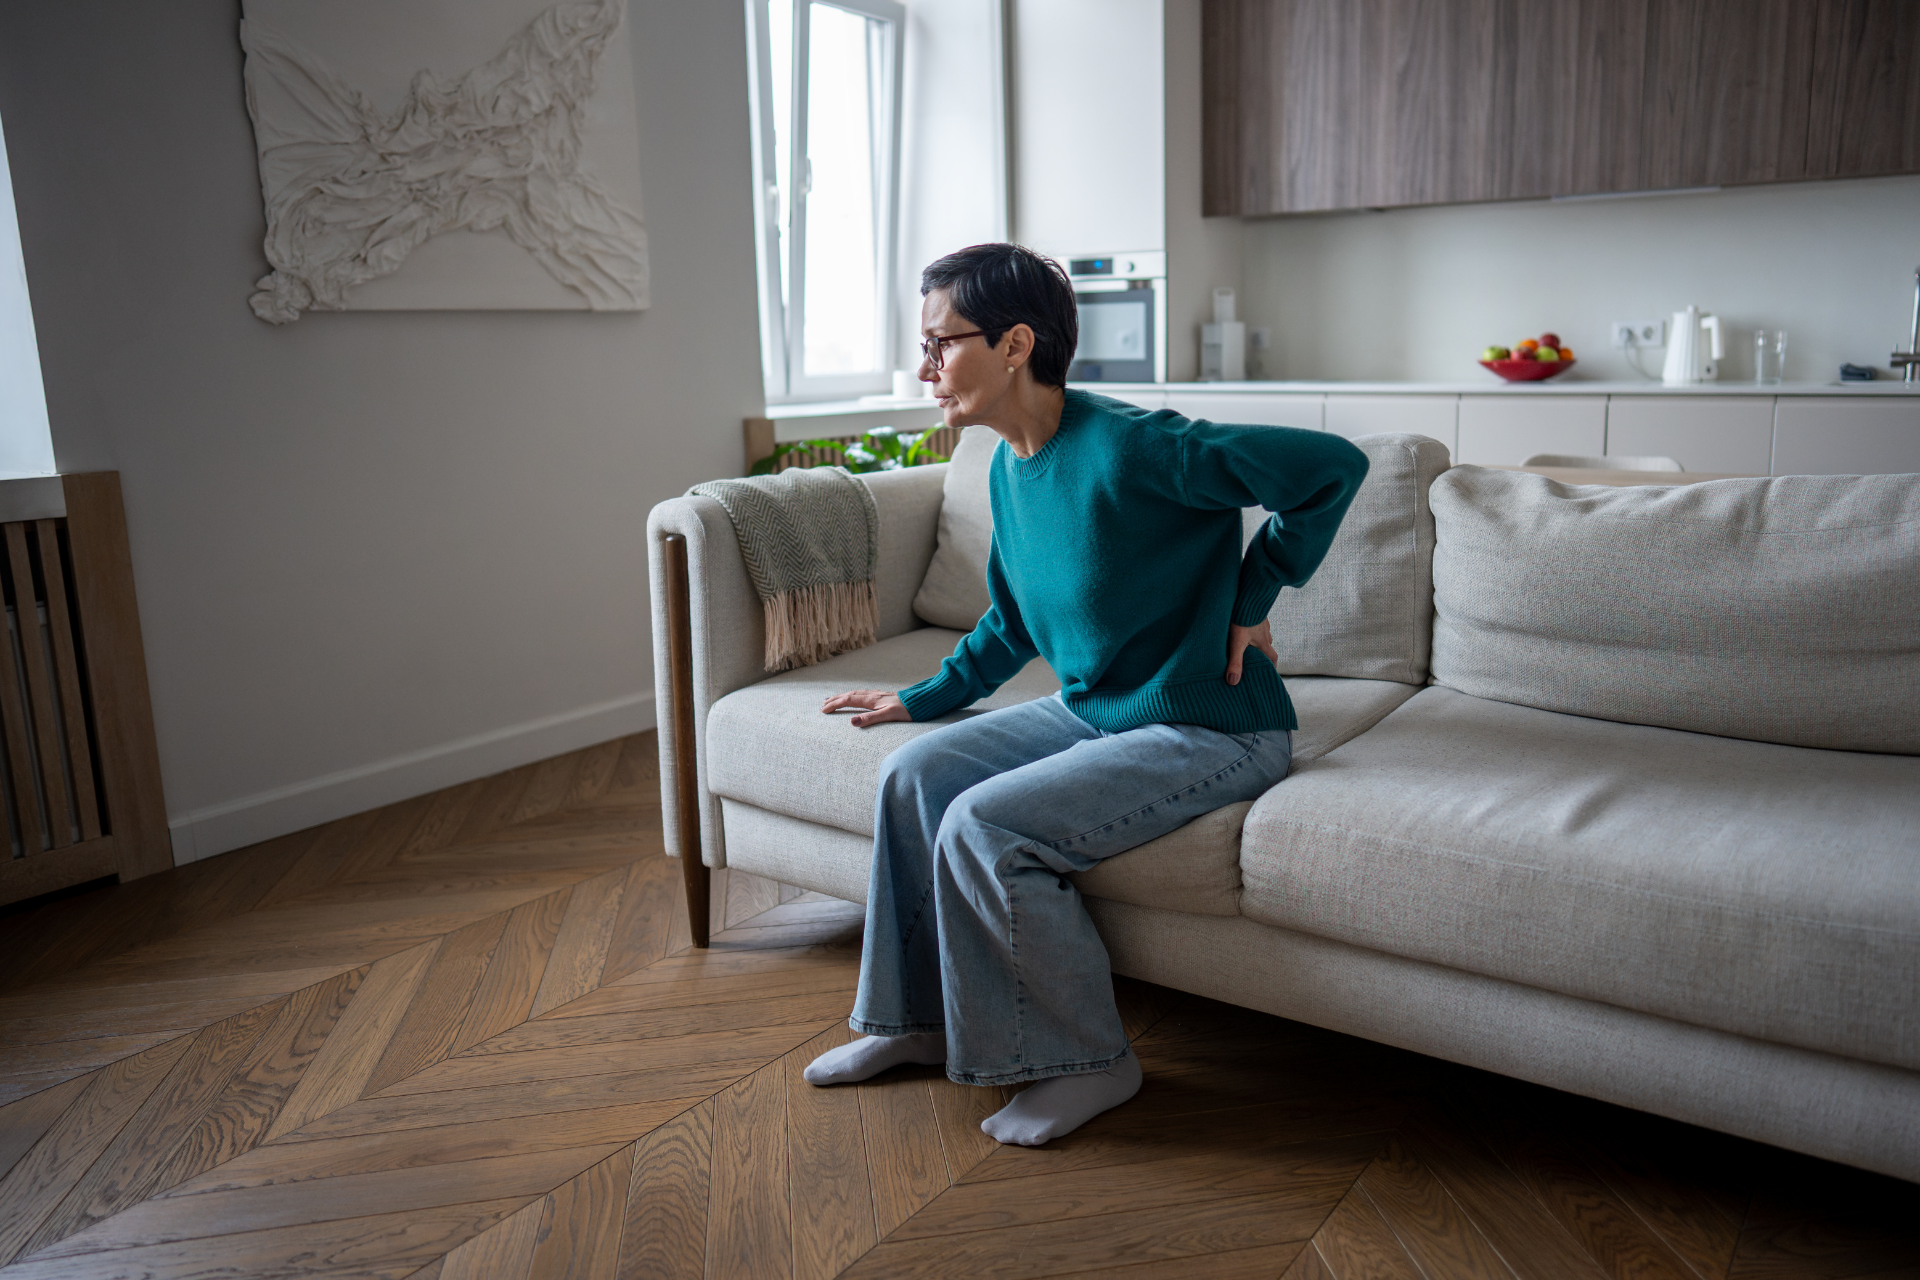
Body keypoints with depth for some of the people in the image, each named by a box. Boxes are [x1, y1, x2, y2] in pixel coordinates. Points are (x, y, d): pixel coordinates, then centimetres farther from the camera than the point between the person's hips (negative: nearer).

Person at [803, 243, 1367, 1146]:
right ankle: (919, 1019, 13)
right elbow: (1011, 624, 20)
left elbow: (1333, 466, -22)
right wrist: (922, 698, 18)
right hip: (1090, 711, 9)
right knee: (914, 776, -4)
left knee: (983, 826, -23)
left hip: (1209, 732, -8)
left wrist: (1249, 601, -14)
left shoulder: (1130, 448, -23)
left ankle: (1091, 1063, -2)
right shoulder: (1010, 470, 5)